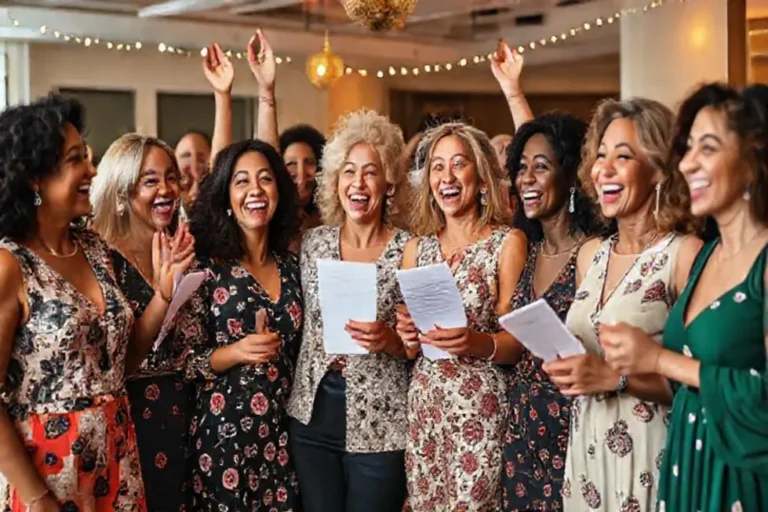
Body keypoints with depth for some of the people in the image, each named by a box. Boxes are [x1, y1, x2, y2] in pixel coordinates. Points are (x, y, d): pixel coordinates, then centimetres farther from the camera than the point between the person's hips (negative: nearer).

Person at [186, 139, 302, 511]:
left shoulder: (291, 265, 6)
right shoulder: (207, 265, -7)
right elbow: (186, 360, -8)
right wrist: (237, 352, -22)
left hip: (282, 433, 4)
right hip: (223, 433, -4)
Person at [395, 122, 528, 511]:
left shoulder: (508, 242, -5)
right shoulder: (417, 248, 9)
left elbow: (516, 343, -8)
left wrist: (478, 343, -28)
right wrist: (408, 336, -8)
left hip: (481, 409, -4)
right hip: (423, 405, 4)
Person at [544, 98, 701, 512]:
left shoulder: (685, 253, -11)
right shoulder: (590, 254, 8)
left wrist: (616, 377, -20)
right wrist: (564, 365, -1)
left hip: (649, 454, -6)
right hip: (587, 447, 6)